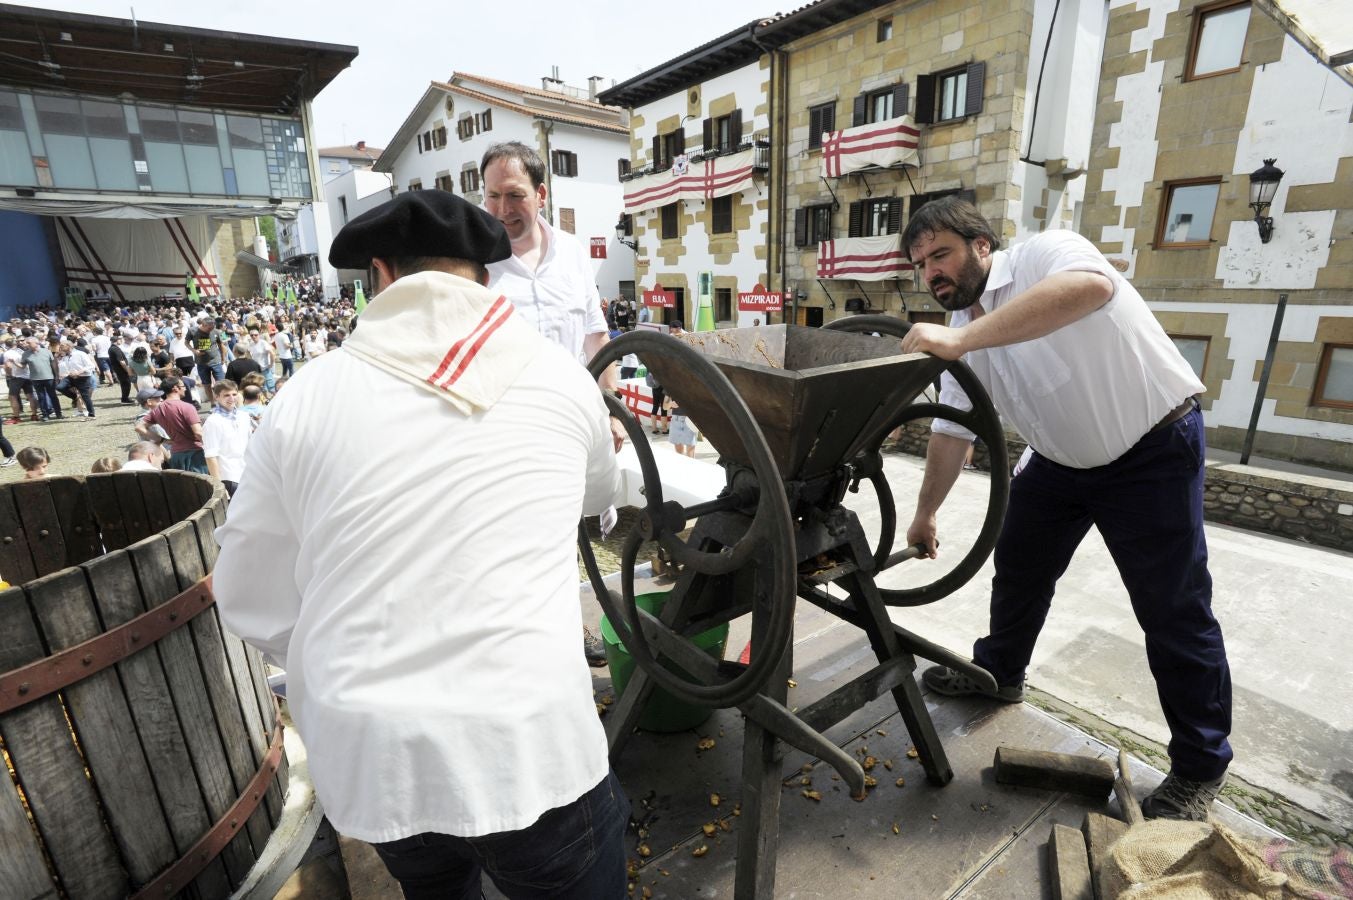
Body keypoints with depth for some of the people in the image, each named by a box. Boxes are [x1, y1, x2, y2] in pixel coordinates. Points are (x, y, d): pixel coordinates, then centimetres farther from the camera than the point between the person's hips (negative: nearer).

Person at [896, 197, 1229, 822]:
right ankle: (999, 672, 39)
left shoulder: (1044, 254, -20)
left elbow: (1091, 286, -46)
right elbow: (951, 431, 5)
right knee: (1017, 566, 15)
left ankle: (1200, 768, 20)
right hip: (1062, 460, 7)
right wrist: (925, 513, 10)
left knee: (1173, 611, 0)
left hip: (1153, 448, -7)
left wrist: (961, 338, -51)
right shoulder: (964, 332, -1)